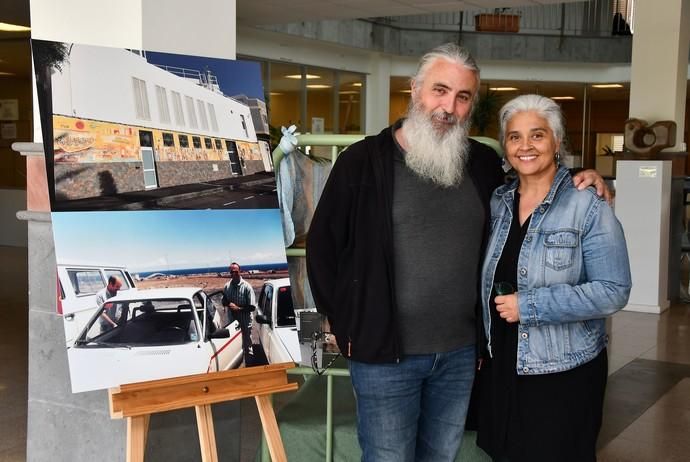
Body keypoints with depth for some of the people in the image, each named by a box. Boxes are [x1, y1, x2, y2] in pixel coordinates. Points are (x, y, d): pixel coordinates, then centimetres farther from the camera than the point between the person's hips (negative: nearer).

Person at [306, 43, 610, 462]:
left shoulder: (483, 163, 4)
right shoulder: (364, 161, -9)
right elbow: (322, 247, -3)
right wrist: (349, 324, -2)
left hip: (461, 352, 5)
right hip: (385, 354, -4)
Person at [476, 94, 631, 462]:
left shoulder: (588, 206, -11)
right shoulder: (497, 202, 5)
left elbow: (613, 291, -18)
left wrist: (529, 306, -21)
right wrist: (482, 346, 5)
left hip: (564, 373, -5)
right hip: (501, 366, 5)